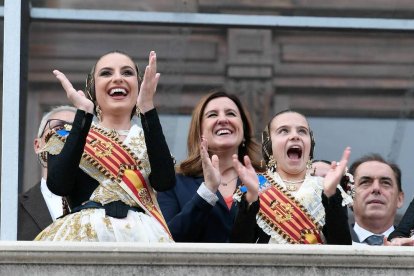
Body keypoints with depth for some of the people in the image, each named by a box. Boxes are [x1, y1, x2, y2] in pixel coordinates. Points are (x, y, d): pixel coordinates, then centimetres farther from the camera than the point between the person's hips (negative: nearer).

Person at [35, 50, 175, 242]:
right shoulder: (68, 138, 13)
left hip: (141, 235, 1)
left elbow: (165, 181, -5)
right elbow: (59, 185, -7)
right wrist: (83, 112, -5)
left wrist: (148, 109, -7)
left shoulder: (149, 139, 17)